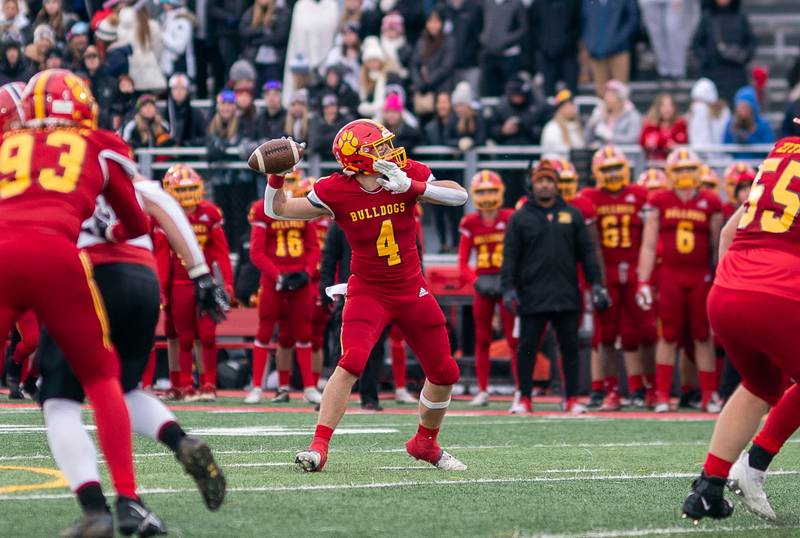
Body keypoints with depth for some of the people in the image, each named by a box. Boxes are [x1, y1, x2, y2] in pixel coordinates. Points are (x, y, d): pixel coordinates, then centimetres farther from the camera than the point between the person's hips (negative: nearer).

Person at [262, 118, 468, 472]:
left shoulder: (408, 175, -9)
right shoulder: (337, 192, -14)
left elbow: (459, 196, -19)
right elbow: (277, 210, -8)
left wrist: (411, 186, -29)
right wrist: (276, 176, -25)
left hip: (412, 290, 4)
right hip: (368, 292, -4)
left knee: (444, 373, 10)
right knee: (352, 362, -26)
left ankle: (425, 443, 34)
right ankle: (319, 446, -23)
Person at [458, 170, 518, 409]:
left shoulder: (510, 219, -4)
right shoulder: (470, 223, 3)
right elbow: (463, 262, 4)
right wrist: (475, 281, -13)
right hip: (482, 285, 3)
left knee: (514, 339, -4)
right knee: (482, 340, 8)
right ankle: (483, 391, 14)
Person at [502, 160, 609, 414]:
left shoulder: (572, 215, 9)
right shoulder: (520, 218, 4)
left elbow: (586, 252, 11)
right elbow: (510, 257, 2)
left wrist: (596, 284, 5)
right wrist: (508, 288, -7)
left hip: (567, 295, 2)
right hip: (532, 295, -2)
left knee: (570, 347, 5)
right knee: (527, 348, 2)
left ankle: (571, 398, 11)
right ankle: (525, 398, 10)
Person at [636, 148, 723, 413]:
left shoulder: (710, 204, 4)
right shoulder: (659, 203, 3)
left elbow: (717, 247, 10)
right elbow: (648, 245, 4)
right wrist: (644, 283, -1)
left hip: (701, 277, 1)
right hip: (670, 275, -1)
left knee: (703, 337, 5)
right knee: (668, 336, 2)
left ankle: (710, 395, 10)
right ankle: (662, 395, 6)